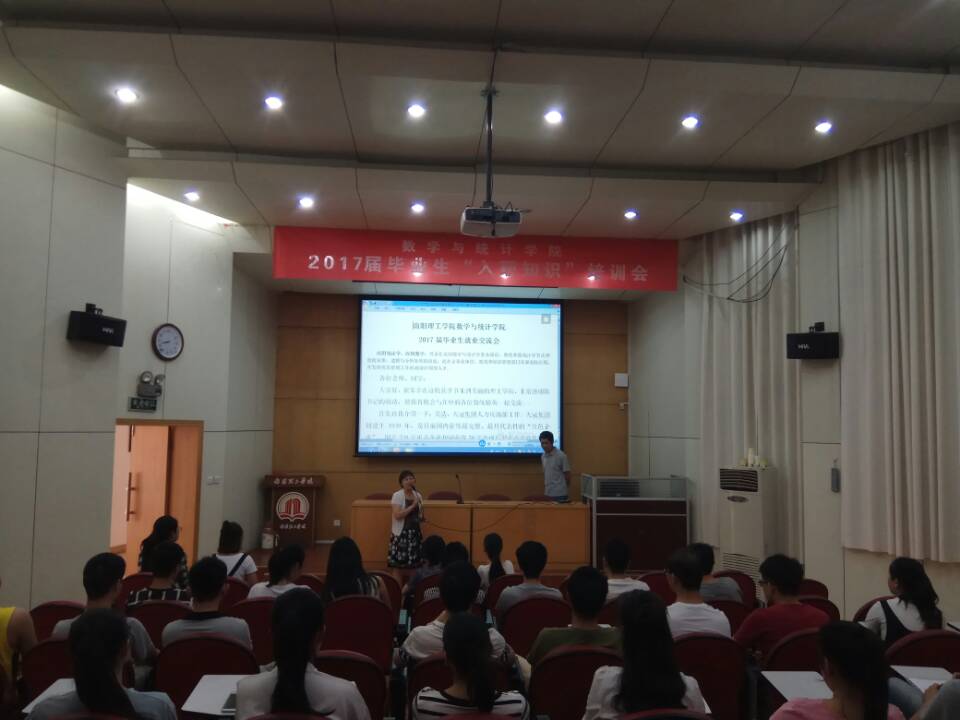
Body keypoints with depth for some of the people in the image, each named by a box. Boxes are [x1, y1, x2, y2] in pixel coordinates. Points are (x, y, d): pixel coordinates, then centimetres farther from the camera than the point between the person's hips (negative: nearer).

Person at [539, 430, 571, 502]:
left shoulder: (561, 456, -11)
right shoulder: (543, 456, 9)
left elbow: (567, 475, -6)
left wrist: (567, 494, 0)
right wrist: (545, 490, 14)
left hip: (560, 494, -6)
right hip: (548, 494, 6)